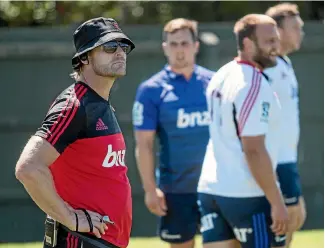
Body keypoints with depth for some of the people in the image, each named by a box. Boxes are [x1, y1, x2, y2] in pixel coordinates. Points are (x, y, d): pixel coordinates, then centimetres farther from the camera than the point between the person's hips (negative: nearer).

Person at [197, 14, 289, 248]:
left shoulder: (220, 77, 12)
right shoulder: (255, 85, -16)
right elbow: (254, 151, -20)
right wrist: (277, 202, -17)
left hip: (211, 189, 8)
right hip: (247, 194, -8)